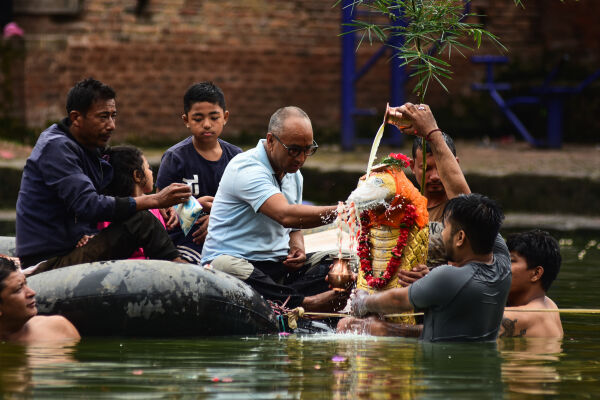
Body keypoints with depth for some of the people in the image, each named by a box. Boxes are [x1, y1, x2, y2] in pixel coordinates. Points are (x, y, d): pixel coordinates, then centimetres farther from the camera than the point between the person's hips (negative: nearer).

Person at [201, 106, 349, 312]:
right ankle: (305, 303, -51)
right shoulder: (246, 168, -15)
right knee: (225, 268, -43)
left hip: (279, 265, 7)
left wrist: (297, 248, 3)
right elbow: (285, 215, -29)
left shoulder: (293, 175, 16)